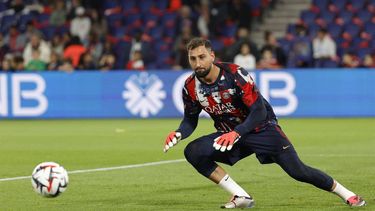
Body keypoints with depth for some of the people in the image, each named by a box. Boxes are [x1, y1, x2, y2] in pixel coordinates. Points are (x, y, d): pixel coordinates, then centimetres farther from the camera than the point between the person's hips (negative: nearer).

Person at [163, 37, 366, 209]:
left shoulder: (235, 74, -24)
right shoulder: (191, 87, -10)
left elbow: (259, 111, -24)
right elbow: (190, 119, 5)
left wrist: (236, 133, -38)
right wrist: (179, 133, -18)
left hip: (262, 128, -4)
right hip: (229, 134, 4)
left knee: (297, 171, -14)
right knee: (193, 152, -20)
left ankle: (346, 194, 8)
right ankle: (241, 197, -16)